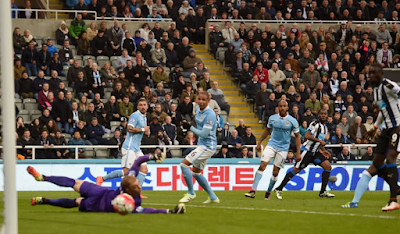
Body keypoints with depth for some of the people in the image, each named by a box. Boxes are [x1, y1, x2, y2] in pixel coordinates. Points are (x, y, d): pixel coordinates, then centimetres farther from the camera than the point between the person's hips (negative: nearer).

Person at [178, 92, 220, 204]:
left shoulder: (210, 114, -20)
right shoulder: (198, 110, 7)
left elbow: (204, 134, -23)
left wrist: (190, 127, -18)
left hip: (208, 146, -10)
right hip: (201, 144, 10)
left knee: (184, 164, -15)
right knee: (196, 172, 17)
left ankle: (191, 193, -3)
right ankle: (212, 197, 23)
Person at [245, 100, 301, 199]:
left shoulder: (292, 121, -5)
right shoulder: (272, 118, 1)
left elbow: (297, 136, 2)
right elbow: (267, 130, 18)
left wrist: (298, 153, -2)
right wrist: (259, 142, 16)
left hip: (283, 149, -1)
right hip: (271, 145, 1)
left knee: (275, 172, -1)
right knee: (262, 166, -14)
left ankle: (268, 192, 18)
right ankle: (253, 191, -16)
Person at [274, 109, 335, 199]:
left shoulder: (325, 128, 17)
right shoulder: (315, 124, -11)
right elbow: (307, 135, -24)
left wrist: (324, 150, 17)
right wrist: (320, 140, -21)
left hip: (315, 152, 8)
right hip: (307, 150, -8)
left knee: (328, 167, -4)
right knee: (296, 170, -11)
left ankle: (323, 192, -1)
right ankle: (279, 189, -5)